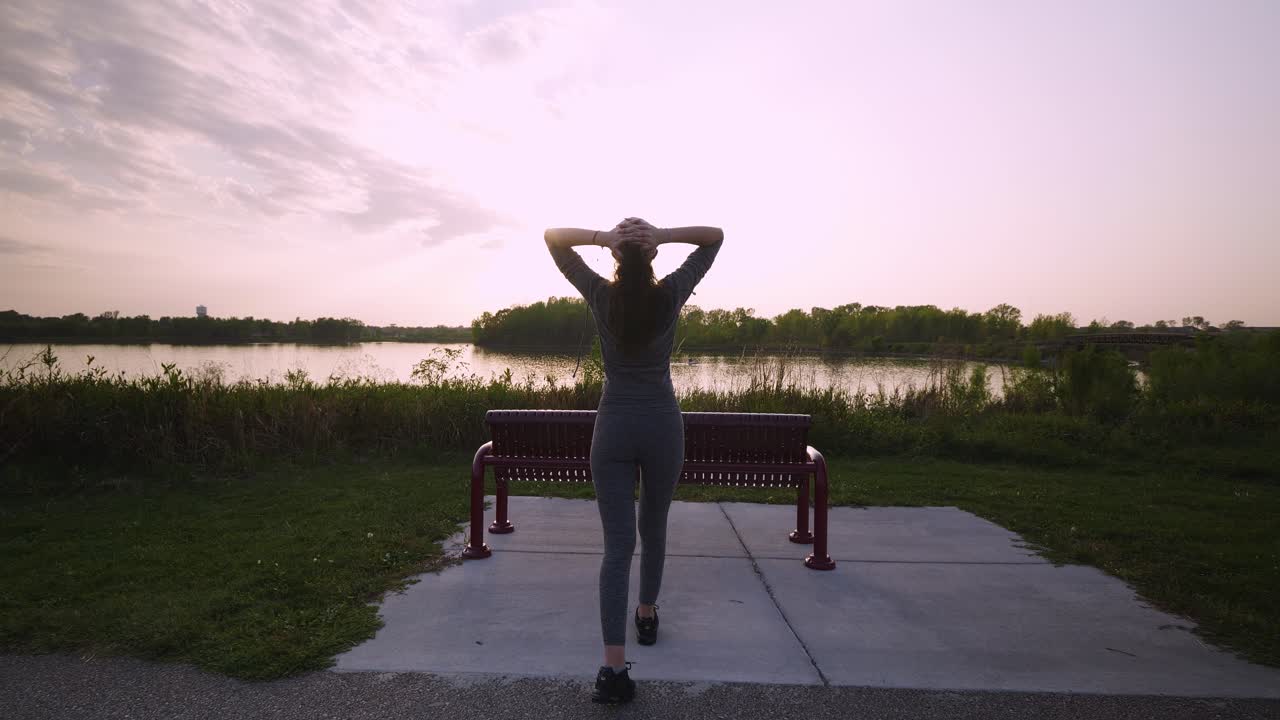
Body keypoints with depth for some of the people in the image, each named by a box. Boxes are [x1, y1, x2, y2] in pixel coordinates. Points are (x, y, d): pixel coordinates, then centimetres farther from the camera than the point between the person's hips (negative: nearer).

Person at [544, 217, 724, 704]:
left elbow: (552, 237, 5)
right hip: (663, 425, 1)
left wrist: (602, 237, -13)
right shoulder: (671, 295, -6)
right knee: (653, 528, 22)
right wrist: (663, 235, -12)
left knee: (617, 545, -2)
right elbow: (716, 236, 4)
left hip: (614, 427, 0)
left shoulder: (600, 296, -5)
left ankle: (614, 667, -9)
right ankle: (647, 616, 41)